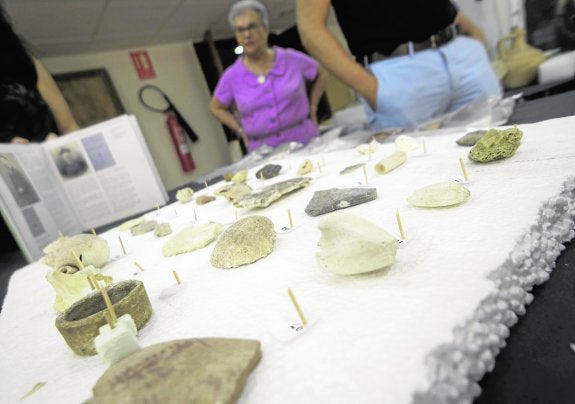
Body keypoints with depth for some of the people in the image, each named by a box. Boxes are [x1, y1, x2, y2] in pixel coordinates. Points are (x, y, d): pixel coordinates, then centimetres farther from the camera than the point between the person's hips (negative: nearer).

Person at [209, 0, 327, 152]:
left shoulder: (292, 59, 1)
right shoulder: (231, 76, 1)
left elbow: (320, 75, 18)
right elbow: (216, 108, 16)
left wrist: (312, 107, 9)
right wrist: (240, 130, 5)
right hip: (263, 150, 0)